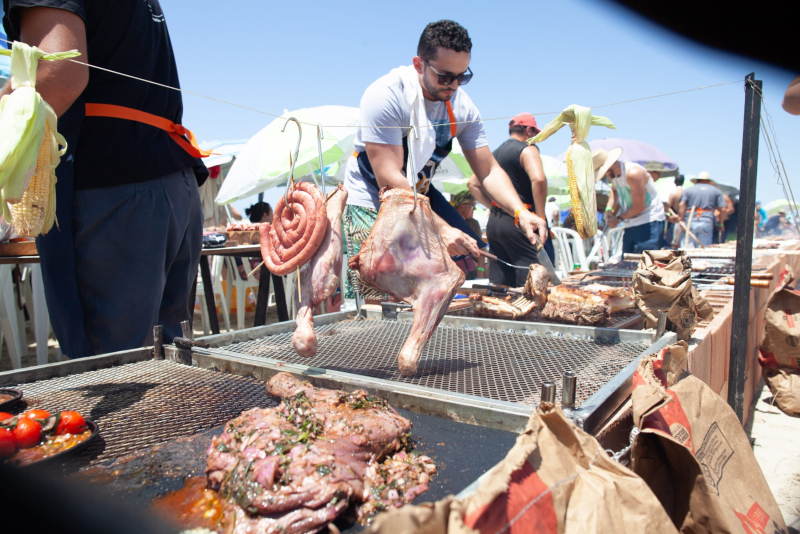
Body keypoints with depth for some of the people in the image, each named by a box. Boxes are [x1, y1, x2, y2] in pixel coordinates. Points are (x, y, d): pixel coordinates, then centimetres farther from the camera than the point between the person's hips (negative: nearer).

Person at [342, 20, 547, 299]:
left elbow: (488, 171, -5)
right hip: (371, 201, -5)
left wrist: (520, 211, -23)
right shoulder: (385, 96, -25)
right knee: (373, 303, -14)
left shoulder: (462, 106, -7)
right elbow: (389, 179, -31)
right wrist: (440, 227, -36)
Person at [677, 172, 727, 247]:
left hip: (690, 221, 0)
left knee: (688, 248, -2)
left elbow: (681, 206, -2)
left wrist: (681, 221, -6)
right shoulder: (716, 191, 14)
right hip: (707, 222, 0)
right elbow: (723, 209, 5)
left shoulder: (688, 190, 13)